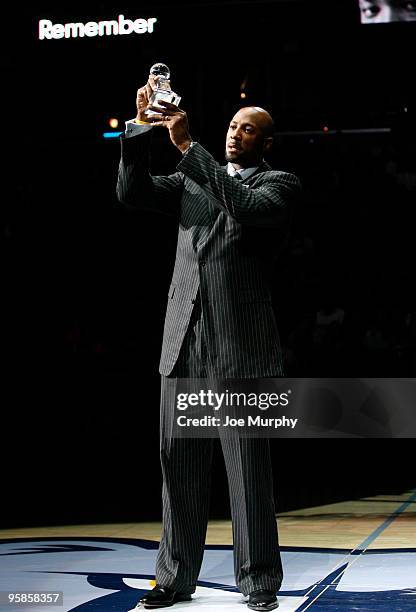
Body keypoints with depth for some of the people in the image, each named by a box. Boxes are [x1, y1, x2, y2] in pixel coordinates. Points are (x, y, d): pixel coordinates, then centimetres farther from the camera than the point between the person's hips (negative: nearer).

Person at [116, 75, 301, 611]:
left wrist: (188, 146, -18)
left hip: (241, 344, -4)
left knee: (248, 466, -3)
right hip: (185, 342, 5)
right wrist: (141, 126, -7)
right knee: (179, 461, 6)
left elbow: (247, 208, -16)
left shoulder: (278, 184, 5)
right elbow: (133, 192, 6)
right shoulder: (191, 182, 18)